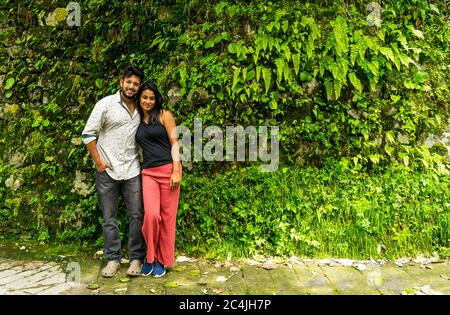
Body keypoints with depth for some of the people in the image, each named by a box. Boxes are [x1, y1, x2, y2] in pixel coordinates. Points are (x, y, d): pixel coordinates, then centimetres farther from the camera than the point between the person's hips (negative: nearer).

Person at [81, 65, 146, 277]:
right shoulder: (106, 104, -4)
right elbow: (88, 134, -4)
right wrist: (98, 161, -7)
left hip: (132, 171, 3)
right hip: (107, 171, -2)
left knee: (137, 215, 2)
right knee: (109, 218, 7)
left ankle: (136, 258, 15)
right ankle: (113, 258, 20)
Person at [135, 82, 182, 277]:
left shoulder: (164, 115, 2)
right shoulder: (137, 120, 15)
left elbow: (174, 143, -3)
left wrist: (176, 171, -11)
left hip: (168, 169, -2)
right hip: (148, 172, 3)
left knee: (167, 216, 2)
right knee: (151, 214, -13)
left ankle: (162, 260, 18)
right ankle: (150, 256, 9)